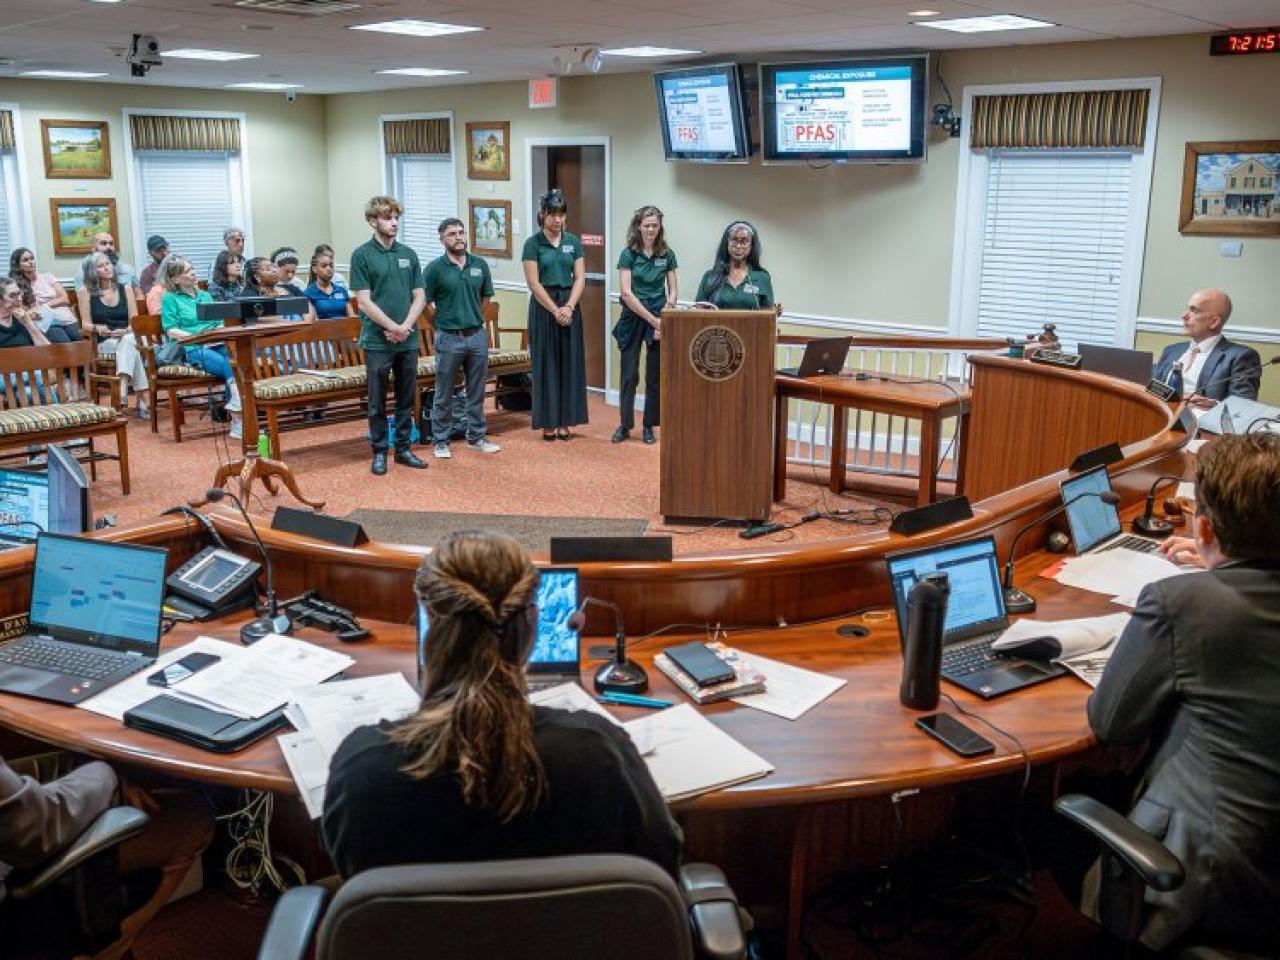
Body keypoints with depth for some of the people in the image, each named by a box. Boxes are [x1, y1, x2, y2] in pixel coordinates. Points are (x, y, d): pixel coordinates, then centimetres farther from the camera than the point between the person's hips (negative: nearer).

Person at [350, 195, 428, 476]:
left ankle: (403, 448, 22)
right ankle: (379, 452, 15)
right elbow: (364, 302, -9)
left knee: (406, 399, 11)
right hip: (377, 341, -4)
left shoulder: (408, 254, 9)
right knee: (378, 401, 5)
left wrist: (406, 327, -8)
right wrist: (393, 328, -13)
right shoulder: (362, 255, -5)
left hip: (409, 341, 4)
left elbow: (419, 297, 7)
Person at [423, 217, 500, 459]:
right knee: (444, 394, 5)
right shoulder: (435, 268, -7)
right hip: (449, 338, -3)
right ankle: (441, 441, 16)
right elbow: (424, 303, -3)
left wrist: (473, 319, 14)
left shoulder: (479, 265, 4)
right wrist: (443, 322, 4)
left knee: (476, 392, 12)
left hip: (477, 335, 4)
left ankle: (477, 437, 24)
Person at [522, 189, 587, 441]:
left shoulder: (573, 242, 7)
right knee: (546, 364, 1)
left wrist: (569, 307, -10)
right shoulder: (533, 243, -4)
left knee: (569, 363, 5)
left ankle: (565, 421, 13)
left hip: (570, 306, 4)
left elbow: (580, 279, 3)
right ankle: (548, 423, 8)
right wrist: (555, 310, -13)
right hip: (543, 306, -4)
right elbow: (534, 283, -9)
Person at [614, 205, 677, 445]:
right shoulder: (629, 254, -4)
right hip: (633, 319, -2)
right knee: (629, 374, 1)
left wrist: (664, 320, -8)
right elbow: (626, 293, -10)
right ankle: (625, 425, 13)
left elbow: (673, 291, 6)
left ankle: (649, 426, 16)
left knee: (655, 376, 5)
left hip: (659, 320, 2)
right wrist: (652, 320, -13)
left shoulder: (667, 254, 4)